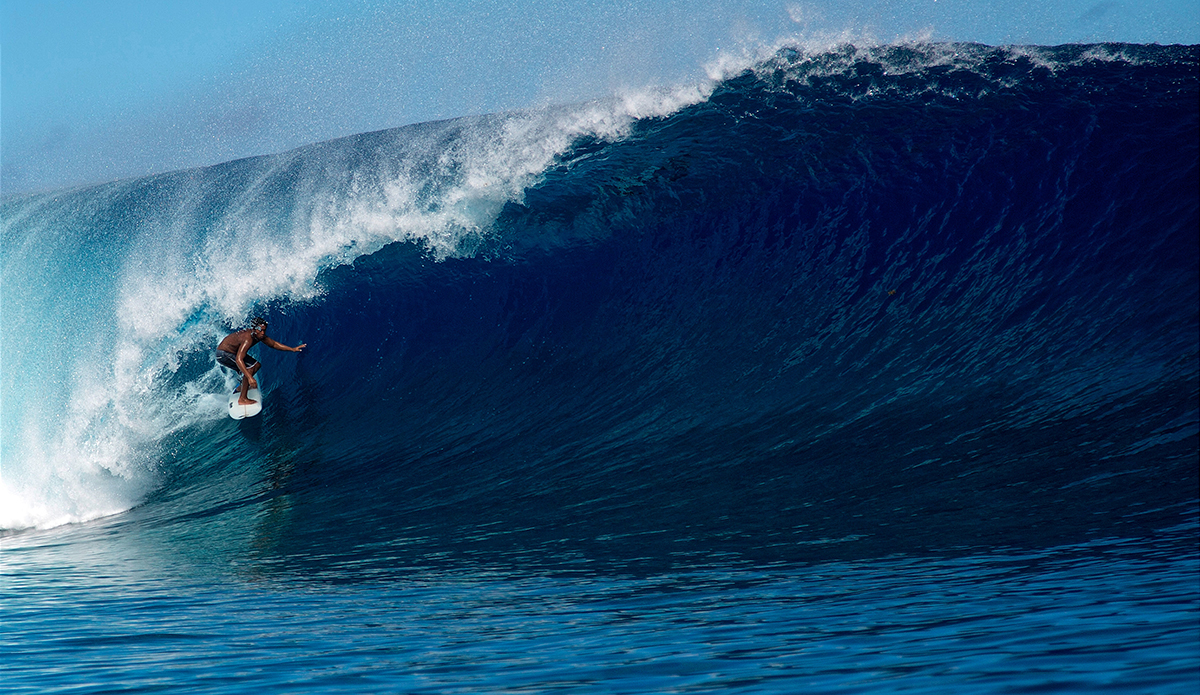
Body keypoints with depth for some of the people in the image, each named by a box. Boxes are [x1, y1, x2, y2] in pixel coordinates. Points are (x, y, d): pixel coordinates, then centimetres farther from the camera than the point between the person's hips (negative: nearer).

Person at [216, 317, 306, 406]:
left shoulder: (259, 335, -8)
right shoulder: (248, 339, -35)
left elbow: (273, 344, 8)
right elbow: (238, 360, -44)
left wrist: (292, 349, 2)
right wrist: (250, 378, -50)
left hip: (232, 353, 10)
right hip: (223, 354, -10)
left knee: (257, 365, 16)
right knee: (249, 368, -22)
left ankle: (241, 387, 32)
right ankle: (242, 399, -21)